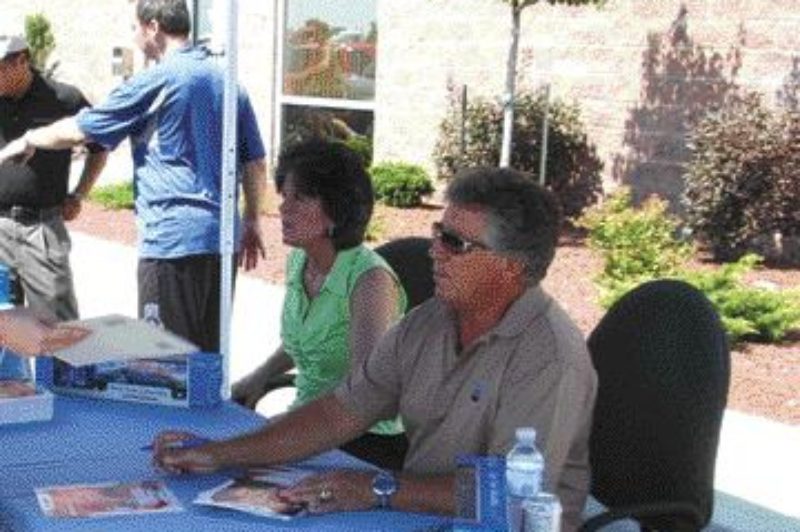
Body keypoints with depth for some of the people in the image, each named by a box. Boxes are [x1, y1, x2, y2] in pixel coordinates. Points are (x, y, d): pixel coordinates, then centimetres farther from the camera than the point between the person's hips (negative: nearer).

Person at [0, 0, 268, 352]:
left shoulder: (155, 81, -8)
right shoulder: (227, 82, 11)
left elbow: (78, 130, -1)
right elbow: (256, 165, 12)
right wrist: (251, 222, 22)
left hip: (172, 239, -7)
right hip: (222, 236, 7)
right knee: (210, 353, 13)